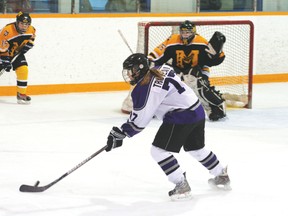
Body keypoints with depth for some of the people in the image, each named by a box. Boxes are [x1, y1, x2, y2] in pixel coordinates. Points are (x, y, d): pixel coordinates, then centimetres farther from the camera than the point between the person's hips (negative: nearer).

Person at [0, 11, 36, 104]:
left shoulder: (31, 30, -14)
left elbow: (30, 40, 10)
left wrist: (26, 47, -5)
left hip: (17, 52, 4)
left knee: (23, 70, -11)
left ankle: (21, 94, 0)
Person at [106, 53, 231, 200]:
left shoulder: (144, 89, -17)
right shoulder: (161, 70, 9)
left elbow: (139, 120, -13)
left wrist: (120, 133, -4)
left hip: (180, 117, -10)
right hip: (197, 111, 10)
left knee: (159, 151, -5)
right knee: (196, 148, 28)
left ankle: (182, 186, -5)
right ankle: (222, 176, 41)